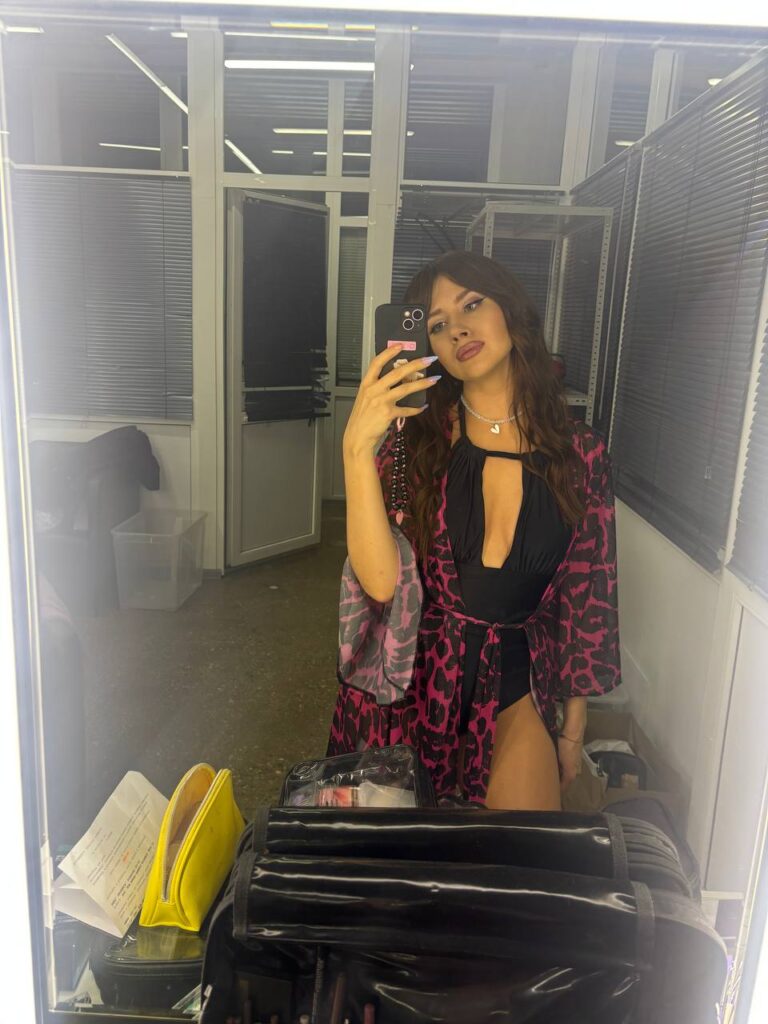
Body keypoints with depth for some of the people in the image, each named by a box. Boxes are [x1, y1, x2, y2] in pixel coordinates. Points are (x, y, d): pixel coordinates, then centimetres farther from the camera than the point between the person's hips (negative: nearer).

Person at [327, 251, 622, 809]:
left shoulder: (581, 452, -6)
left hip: (512, 682, 1)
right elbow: (382, 583, -21)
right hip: (408, 675, 0)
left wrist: (574, 727, 8)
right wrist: (358, 449, -31)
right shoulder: (414, 439, -9)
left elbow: (586, 599, 2)